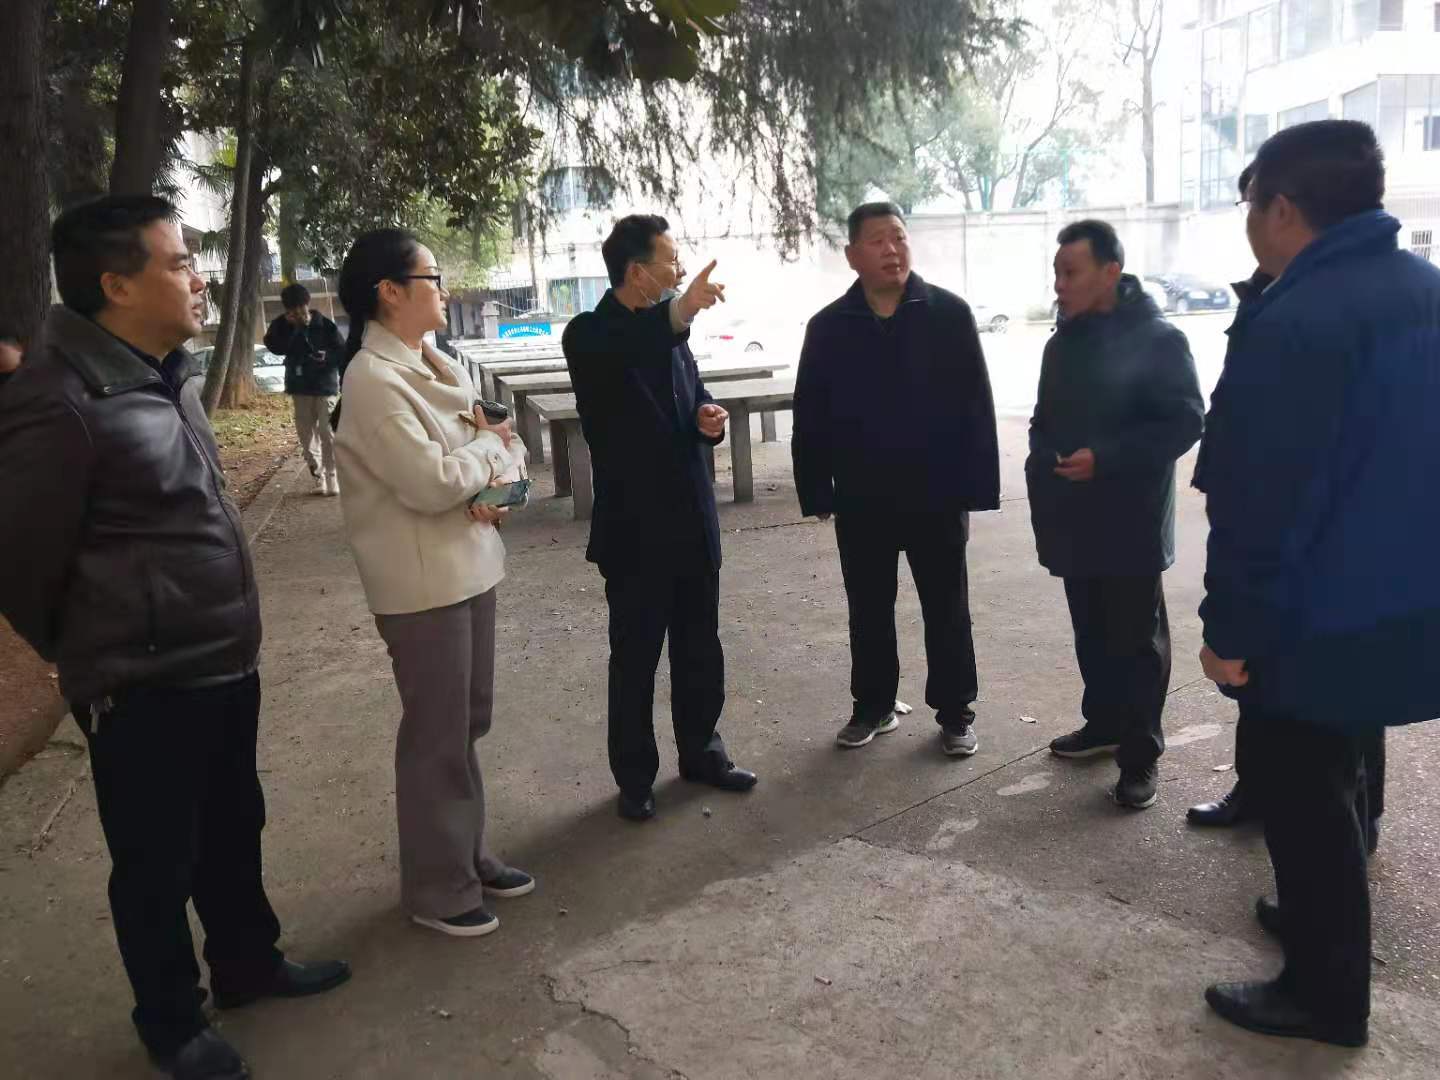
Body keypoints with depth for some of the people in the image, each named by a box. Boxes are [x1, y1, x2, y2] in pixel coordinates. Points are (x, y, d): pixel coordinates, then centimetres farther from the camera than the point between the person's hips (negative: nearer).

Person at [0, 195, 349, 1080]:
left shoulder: (170, 376, 6)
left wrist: (224, 635, 19)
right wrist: (93, 657, 3)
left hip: (224, 663, 8)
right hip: (143, 687, -8)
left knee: (234, 828, 23)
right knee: (158, 862, 12)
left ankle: (248, 964, 45)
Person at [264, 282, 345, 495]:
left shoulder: (324, 324, -5)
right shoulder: (282, 325, 4)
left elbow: (342, 352, -3)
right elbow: (276, 347, -13)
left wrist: (327, 356, -22)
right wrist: (292, 327, -19)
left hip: (325, 386, -3)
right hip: (300, 388, 4)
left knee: (327, 433, -8)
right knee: (306, 437, 5)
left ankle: (332, 478, -2)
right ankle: (318, 477, 14)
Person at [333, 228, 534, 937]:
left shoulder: (432, 365, 10)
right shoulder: (372, 380, -17)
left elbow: (501, 441, 12)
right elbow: (431, 482, -24)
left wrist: (491, 477, -9)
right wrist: (488, 448, -7)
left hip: (469, 565, 8)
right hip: (422, 581, -8)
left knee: (468, 723, 18)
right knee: (437, 736, 4)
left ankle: (468, 855, 36)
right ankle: (436, 889, 22)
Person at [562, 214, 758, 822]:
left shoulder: (669, 329, 9)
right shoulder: (589, 334, -12)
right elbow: (617, 359, -36)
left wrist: (707, 418, -4)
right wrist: (677, 314, -52)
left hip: (692, 520, 6)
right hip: (635, 527, -6)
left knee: (700, 648, 15)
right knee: (635, 658, 6)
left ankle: (701, 751, 32)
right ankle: (634, 777, 21)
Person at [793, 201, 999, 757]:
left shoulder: (949, 314, -5)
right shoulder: (829, 327, 0)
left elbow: (976, 406, -6)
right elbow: (810, 417, 2)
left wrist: (976, 485, -11)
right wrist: (816, 493, -2)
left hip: (937, 494, -2)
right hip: (861, 499, 2)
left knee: (947, 612, 9)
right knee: (869, 612, 14)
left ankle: (955, 714, 24)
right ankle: (873, 706, 30)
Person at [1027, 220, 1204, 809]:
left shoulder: (1157, 338, -12)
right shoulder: (1063, 340, 11)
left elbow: (1185, 421, -16)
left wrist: (1104, 458, -23)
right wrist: (1043, 467, 5)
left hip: (1131, 524, -7)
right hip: (1075, 522, 7)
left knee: (1136, 640, 2)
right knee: (1092, 634, 17)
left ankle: (1140, 754, 11)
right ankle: (1103, 723, 33)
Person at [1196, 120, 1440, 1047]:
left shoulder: (1293, 324, -23)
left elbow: (1262, 503, -23)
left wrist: (1232, 631, -14)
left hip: (1319, 623, -8)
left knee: (1302, 803, 8)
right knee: (1328, 789, 24)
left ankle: (1325, 995, 22)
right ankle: (1321, 924, 42)